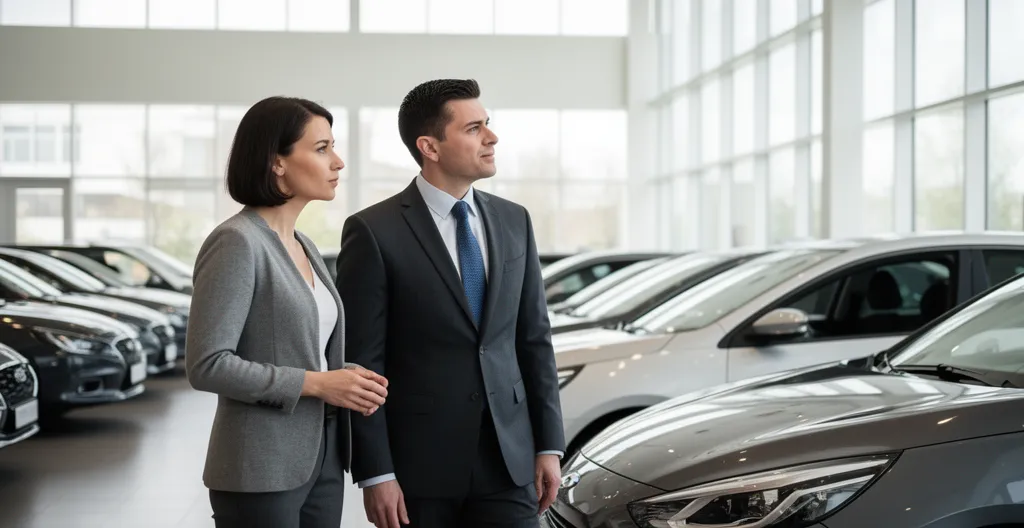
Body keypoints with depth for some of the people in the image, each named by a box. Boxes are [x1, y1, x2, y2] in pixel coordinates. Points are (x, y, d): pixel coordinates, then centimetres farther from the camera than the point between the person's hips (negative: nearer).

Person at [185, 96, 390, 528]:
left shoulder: (302, 245, 12)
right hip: (262, 470, -8)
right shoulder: (237, 242, -14)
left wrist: (345, 378, 0)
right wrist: (318, 384, -18)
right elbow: (207, 365, -18)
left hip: (320, 460, 8)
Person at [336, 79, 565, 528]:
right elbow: (361, 362, -10)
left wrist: (549, 445, 5)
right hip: (418, 462, -4)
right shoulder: (374, 232, -8)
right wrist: (374, 474, -12)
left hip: (507, 457, 4)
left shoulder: (513, 222, 7)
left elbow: (534, 339, 10)